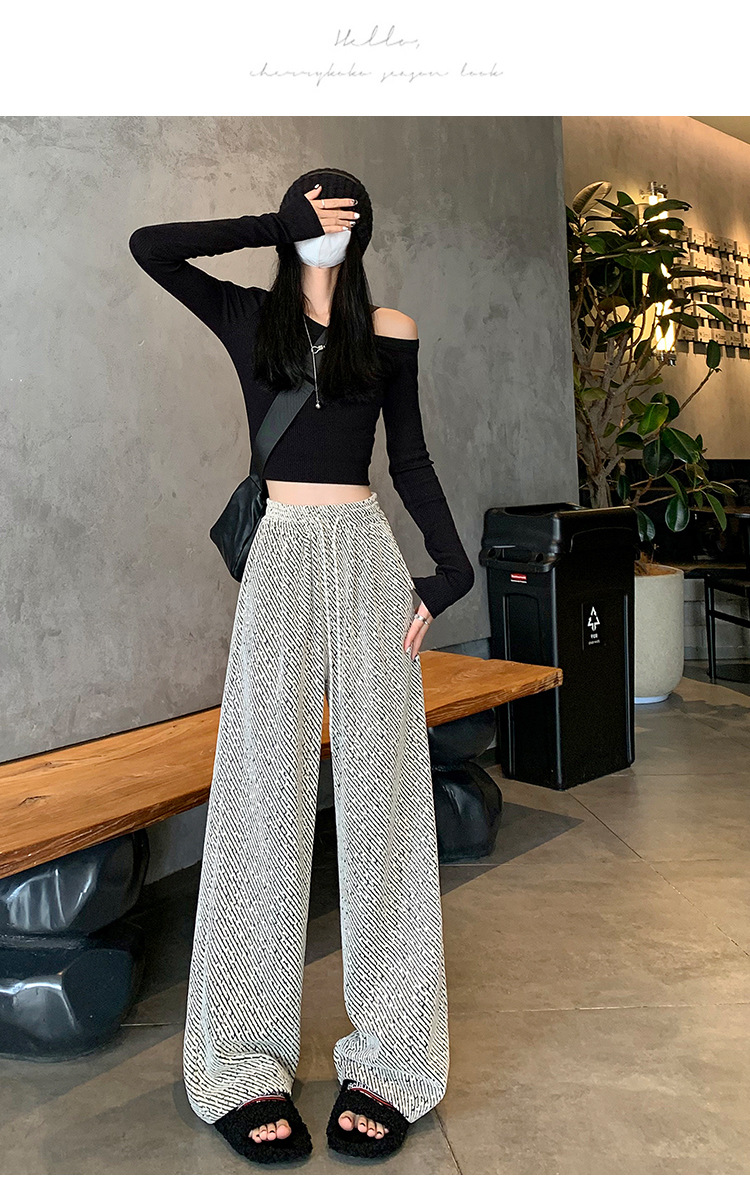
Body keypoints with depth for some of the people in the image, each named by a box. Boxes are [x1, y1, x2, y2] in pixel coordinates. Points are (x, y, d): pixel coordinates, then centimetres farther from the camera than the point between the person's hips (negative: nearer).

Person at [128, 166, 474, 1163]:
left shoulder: (389, 329, 12)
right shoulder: (250, 315, 12)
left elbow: (411, 460, 11)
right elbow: (147, 246, -1)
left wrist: (452, 571, 0)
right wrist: (280, 229, 3)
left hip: (367, 558, 1)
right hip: (281, 559, 0)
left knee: (379, 791, 0)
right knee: (266, 792, -2)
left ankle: (388, 1061, 10)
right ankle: (248, 1065, 9)